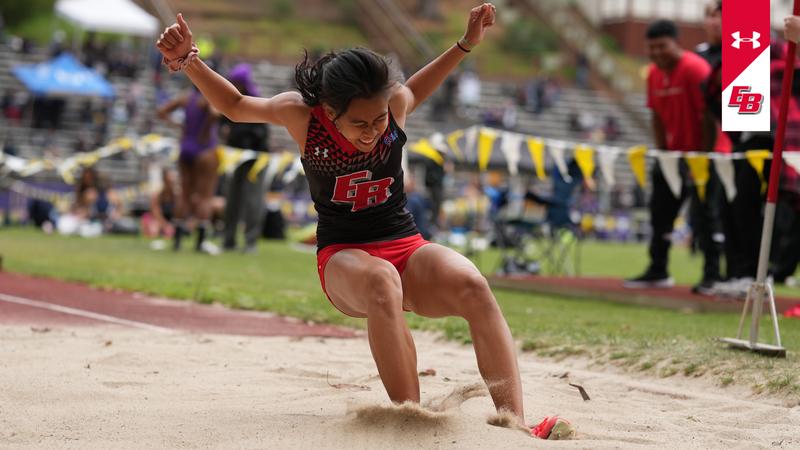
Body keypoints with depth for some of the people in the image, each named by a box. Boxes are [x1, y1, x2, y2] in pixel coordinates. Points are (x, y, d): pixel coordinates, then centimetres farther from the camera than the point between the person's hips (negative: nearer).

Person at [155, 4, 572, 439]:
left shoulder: (396, 103, -6)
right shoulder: (301, 113, -10)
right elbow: (235, 105, 8)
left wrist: (467, 43, 17)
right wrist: (189, 61, -7)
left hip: (406, 246, 2)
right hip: (342, 257, -2)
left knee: (473, 287, -32)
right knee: (381, 282, -42)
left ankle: (515, 424, -38)